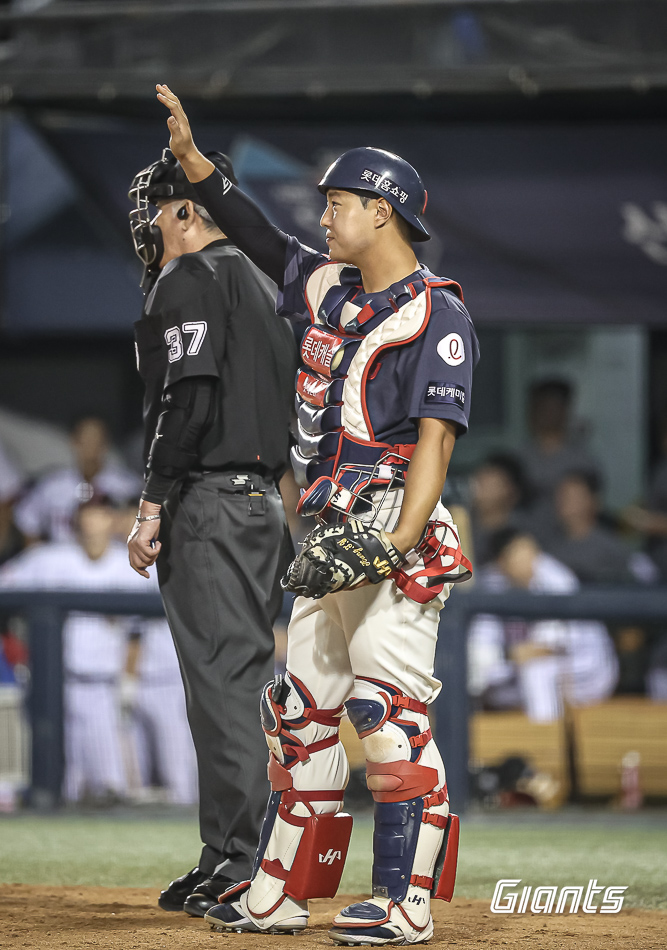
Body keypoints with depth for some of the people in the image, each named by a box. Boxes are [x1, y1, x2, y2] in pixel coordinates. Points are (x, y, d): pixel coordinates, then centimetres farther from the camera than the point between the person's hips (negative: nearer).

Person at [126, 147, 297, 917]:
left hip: (208, 501, -9)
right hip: (267, 500, 9)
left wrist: (152, 506, -19)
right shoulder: (261, 284, 21)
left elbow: (189, 398, -19)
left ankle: (233, 862, -12)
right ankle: (254, 856, 13)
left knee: (219, 679, -10)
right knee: (246, 679, 11)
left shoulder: (189, 281, -7)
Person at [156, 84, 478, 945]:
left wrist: (398, 543, -26)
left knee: (389, 713, -13)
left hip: (394, 535, -9)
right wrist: (191, 156, 21)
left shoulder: (436, 315, -10)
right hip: (331, 540, 9)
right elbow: (260, 239, 28)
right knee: (301, 712, 10)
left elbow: (436, 439, -17)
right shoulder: (330, 290, 15)